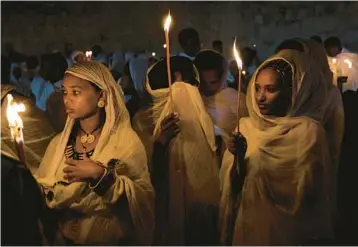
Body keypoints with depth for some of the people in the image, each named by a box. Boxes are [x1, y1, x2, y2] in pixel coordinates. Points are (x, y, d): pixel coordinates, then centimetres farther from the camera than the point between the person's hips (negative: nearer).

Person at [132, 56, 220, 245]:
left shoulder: (199, 116, 5)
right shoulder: (144, 120, -7)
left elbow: (211, 168, 10)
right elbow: (145, 174, -14)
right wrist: (160, 142, -27)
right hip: (166, 210, -3)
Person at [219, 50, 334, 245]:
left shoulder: (308, 130, -13)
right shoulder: (245, 126, 1)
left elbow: (306, 192, -17)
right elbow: (229, 185, -1)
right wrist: (238, 159, -19)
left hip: (283, 230, -4)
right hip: (245, 225, 4)